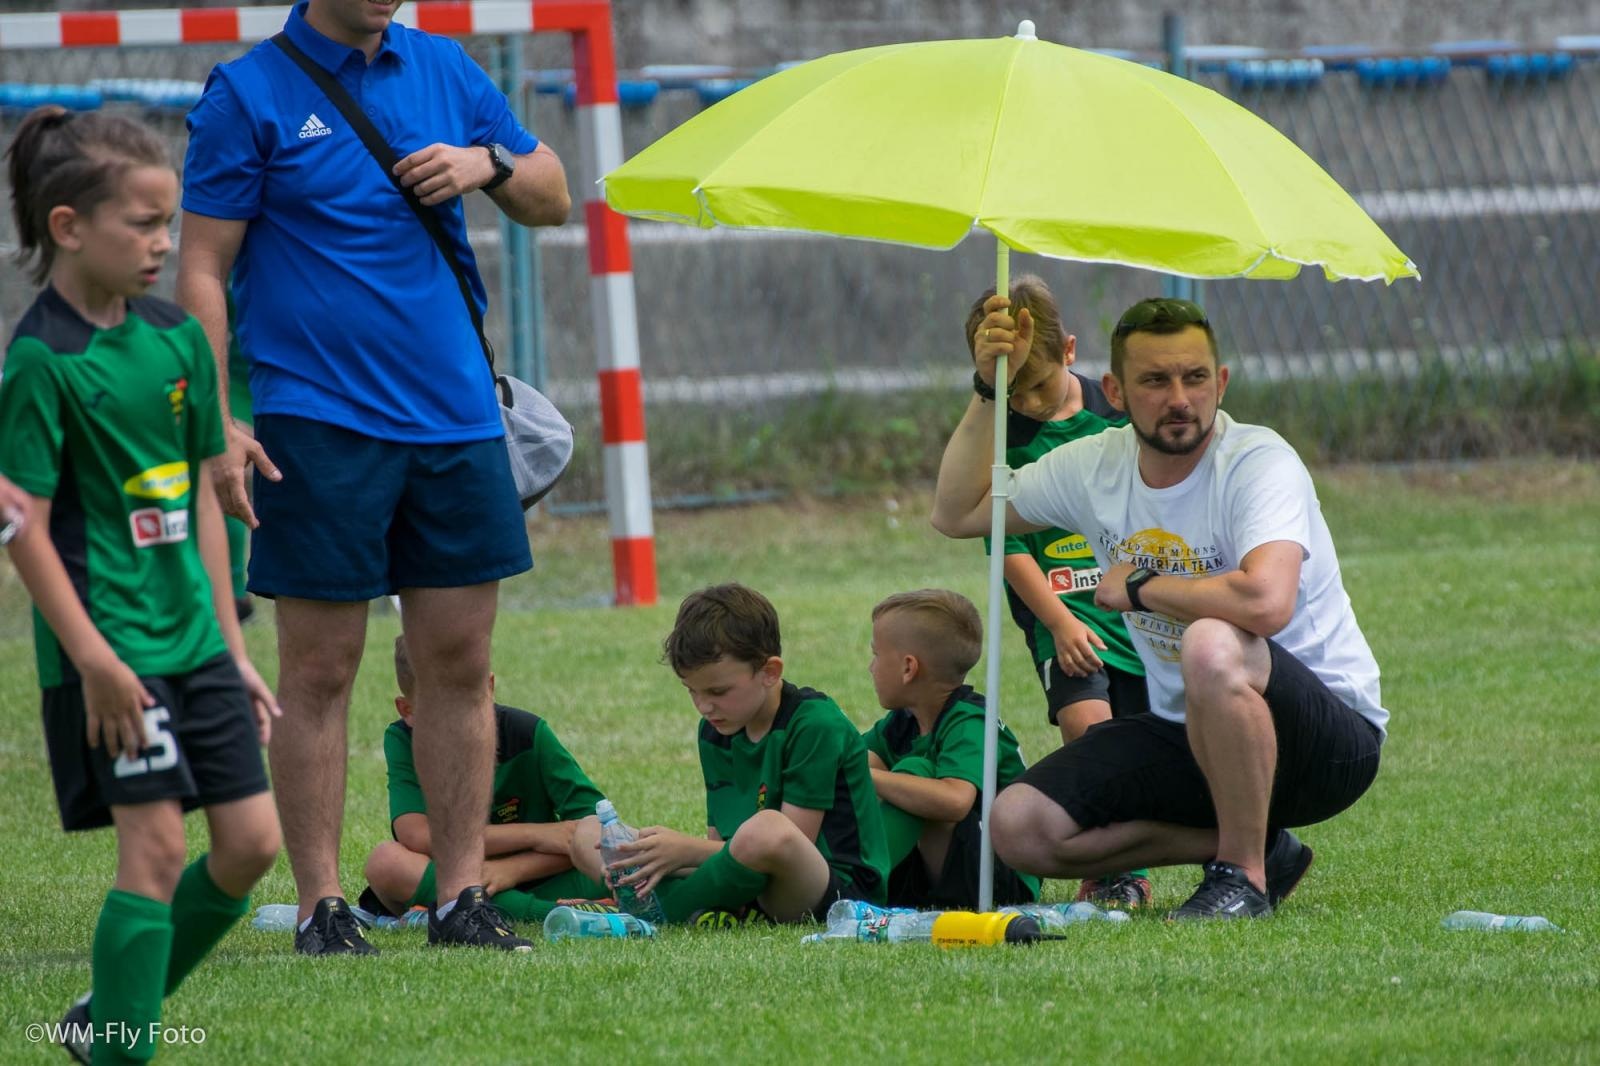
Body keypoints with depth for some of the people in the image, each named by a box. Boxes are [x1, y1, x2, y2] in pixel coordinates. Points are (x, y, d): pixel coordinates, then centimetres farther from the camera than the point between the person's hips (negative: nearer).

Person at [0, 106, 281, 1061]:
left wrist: (232, 647, 15)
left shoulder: (177, 337, 8)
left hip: (192, 634, 7)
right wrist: (92, 657, -19)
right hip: (108, 642, -7)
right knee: (156, 846, -11)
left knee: (251, 841, 5)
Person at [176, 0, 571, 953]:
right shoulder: (248, 95, -3)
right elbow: (202, 272, -5)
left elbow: (553, 199, 19)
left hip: (455, 412, 5)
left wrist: (488, 164, -3)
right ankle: (322, 906, 4)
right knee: (320, 673, -2)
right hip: (320, 424, -5)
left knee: (460, 664, 5)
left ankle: (462, 898, 11)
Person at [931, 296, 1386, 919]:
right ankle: (1245, 842, 6)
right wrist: (989, 392, 3)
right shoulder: (1096, 466, 1)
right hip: (1185, 731, 7)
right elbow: (956, 513, 15)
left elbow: (1266, 603, -39)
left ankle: (1244, 872, -20)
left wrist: (1138, 588, -22)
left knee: (1211, 645, -38)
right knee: (1018, 828, -8)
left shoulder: (1260, 463, -20)